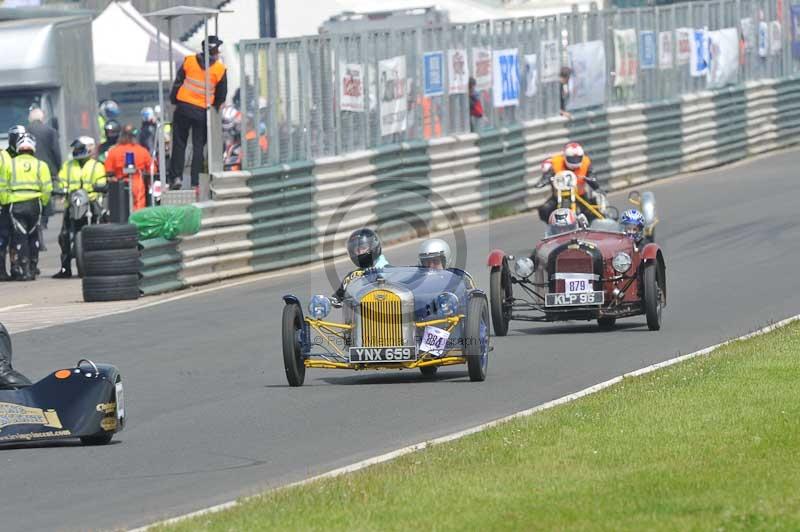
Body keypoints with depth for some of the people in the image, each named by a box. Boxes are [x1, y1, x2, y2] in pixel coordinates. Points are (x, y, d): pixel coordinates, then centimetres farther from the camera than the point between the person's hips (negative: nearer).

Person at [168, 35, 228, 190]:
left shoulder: (189, 61, -1)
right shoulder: (220, 69, -3)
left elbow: (177, 83, 2)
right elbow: (222, 95, 4)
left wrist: (174, 101, 11)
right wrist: (215, 108, 19)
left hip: (183, 108, 1)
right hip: (203, 112, -1)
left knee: (179, 144, 9)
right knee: (198, 147, 7)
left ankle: (176, 177, 3)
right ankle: (196, 181, 5)